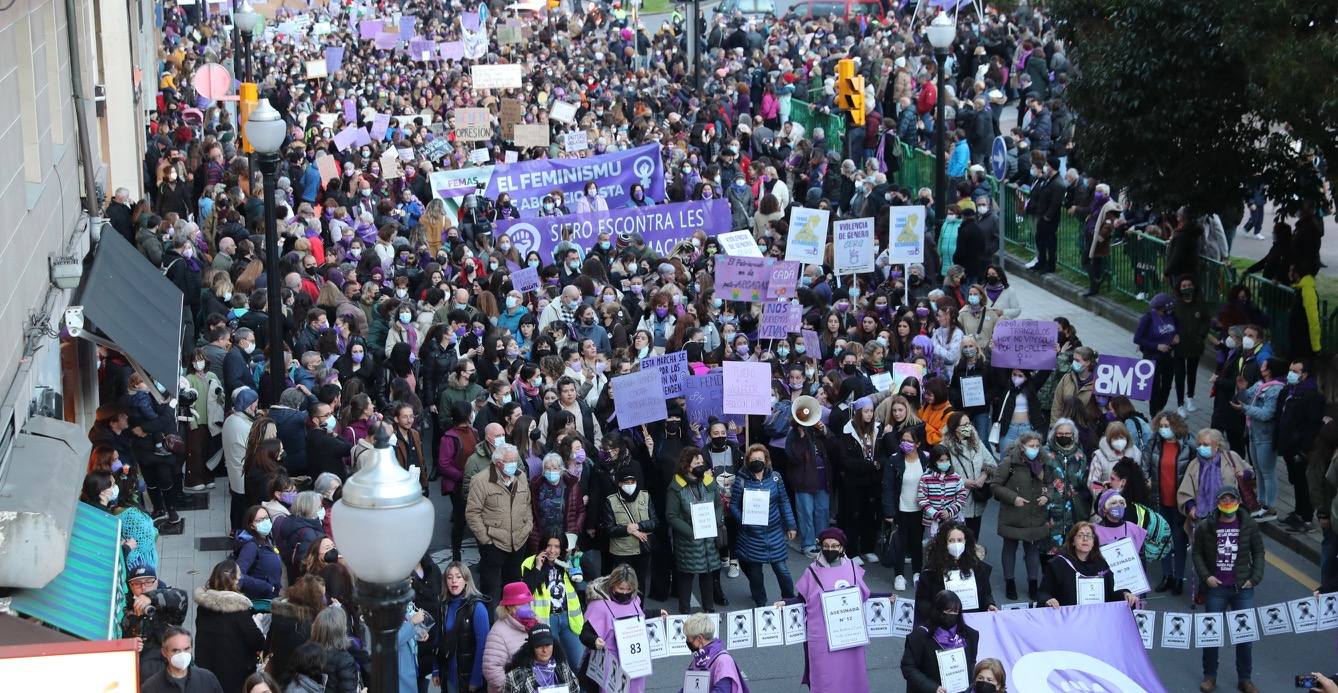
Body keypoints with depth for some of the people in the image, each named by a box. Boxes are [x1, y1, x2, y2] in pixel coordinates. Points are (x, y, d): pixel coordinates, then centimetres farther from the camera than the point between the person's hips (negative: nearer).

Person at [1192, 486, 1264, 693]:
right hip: (1215, 587, -1)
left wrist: (1255, 578, -1)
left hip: (1243, 588, 1)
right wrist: (1205, 576, -7)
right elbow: (1197, 553, 4)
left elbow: (1258, 552, 7)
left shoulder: (1250, 525, -2)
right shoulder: (1205, 527, -4)